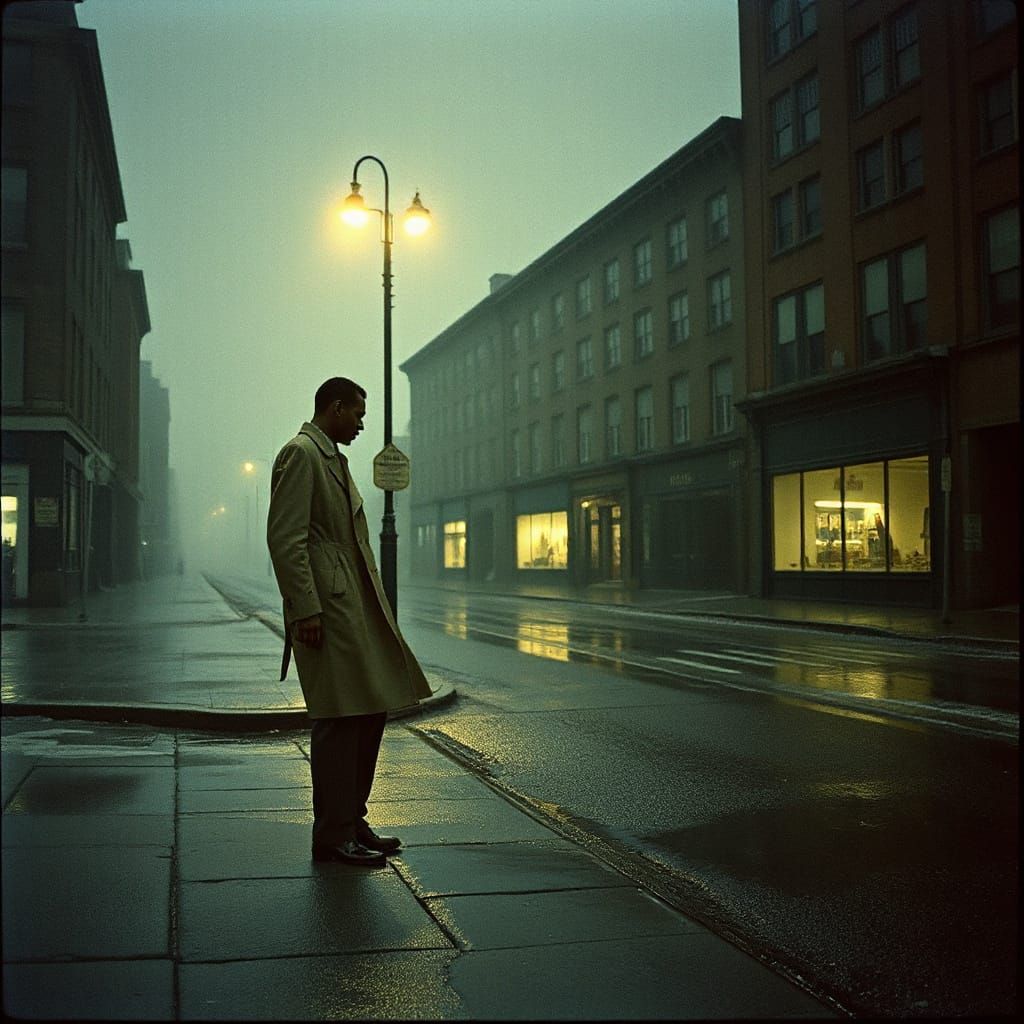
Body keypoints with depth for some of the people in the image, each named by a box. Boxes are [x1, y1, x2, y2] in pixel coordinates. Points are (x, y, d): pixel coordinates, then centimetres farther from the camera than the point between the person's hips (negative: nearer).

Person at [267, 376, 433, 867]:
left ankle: (352, 821, 22)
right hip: (327, 607, -10)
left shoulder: (333, 458, 23)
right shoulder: (300, 454, -8)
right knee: (338, 719, -6)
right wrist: (305, 611, -21)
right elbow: (285, 539, -16)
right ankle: (333, 836, 4)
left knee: (370, 711, 12)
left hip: (357, 606, 10)